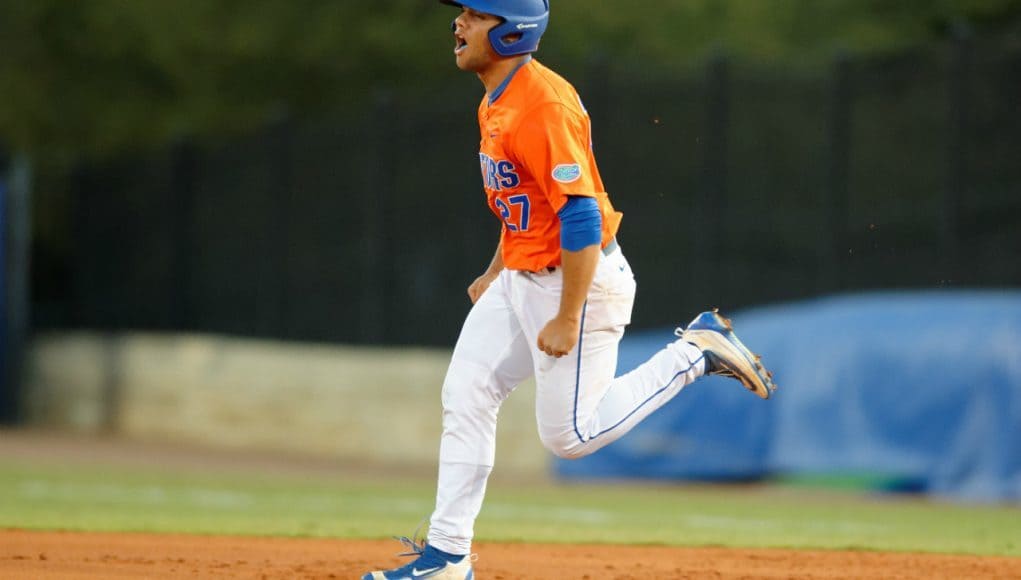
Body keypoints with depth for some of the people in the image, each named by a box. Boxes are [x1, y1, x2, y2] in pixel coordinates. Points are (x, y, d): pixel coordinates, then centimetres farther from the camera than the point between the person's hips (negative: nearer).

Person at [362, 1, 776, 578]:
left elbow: (581, 218, -27)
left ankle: (697, 351, 7)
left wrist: (568, 319, -26)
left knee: (571, 433, -4)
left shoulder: (544, 107, -25)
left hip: (578, 278, -10)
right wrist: (495, 272, 22)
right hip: (520, 280, 10)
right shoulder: (497, 101, 7)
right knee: (465, 399, 7)